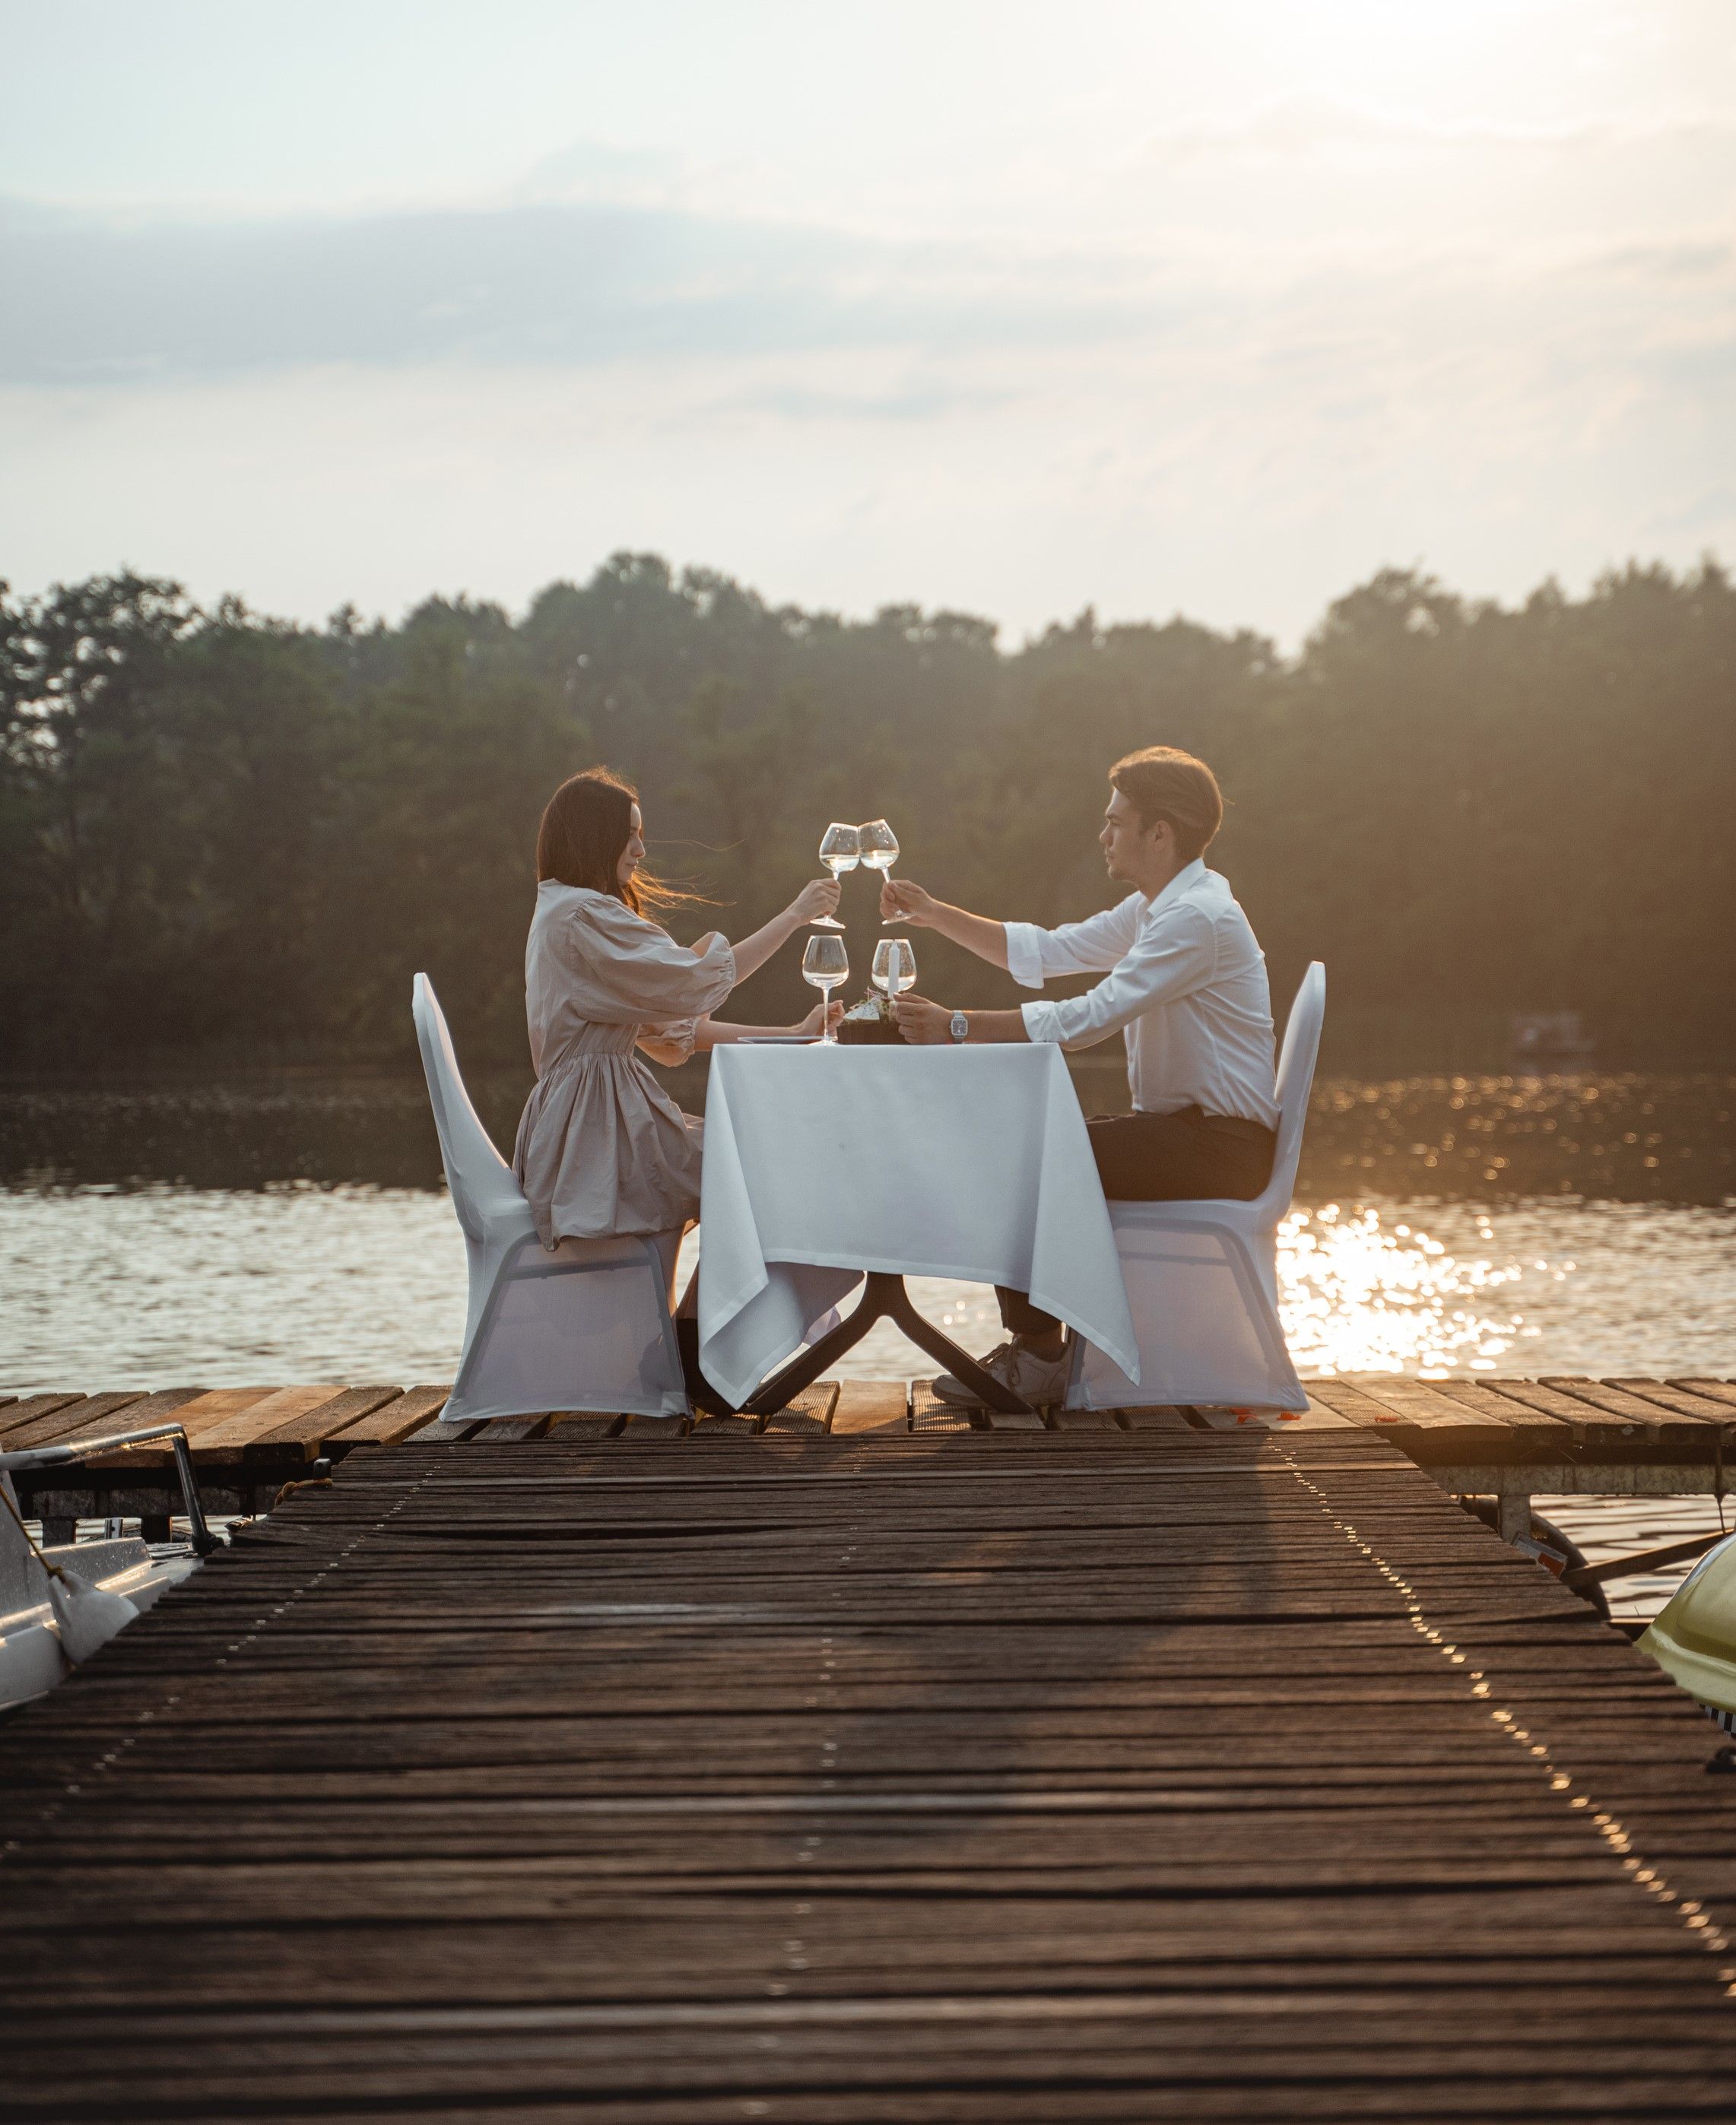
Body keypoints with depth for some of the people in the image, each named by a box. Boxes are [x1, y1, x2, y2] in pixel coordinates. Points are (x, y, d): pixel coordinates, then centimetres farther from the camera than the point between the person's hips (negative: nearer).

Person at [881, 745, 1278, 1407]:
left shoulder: (1197, 917, -19)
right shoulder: (1155, 908, 15)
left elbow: (1089, 1018, -25)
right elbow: (1044, 953, 19)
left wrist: (959, 1026, -23)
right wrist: (933, 914, 11)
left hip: (1222, 1147, -10)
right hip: (1183, 1128, 10)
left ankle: (1039, 1359, -9)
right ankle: (1032, 1344, 8)